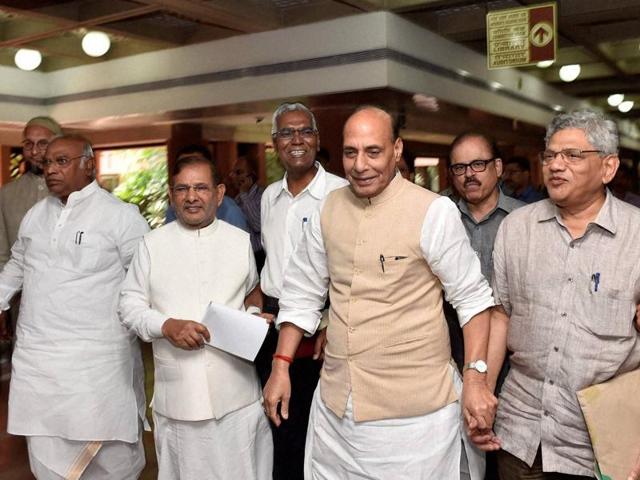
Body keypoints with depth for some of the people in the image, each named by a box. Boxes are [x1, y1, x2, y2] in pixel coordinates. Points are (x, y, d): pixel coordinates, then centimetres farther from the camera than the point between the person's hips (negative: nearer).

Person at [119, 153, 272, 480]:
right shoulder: (152, 244, 2)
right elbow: (130, 305, 3)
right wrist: (167, 326, -14)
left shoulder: (240, 240, 6)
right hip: (177, 392, 0)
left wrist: (254, 315, -1)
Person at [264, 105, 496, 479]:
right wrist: (281, 367, 7)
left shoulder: (434, 213, -13)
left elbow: (472, 298, -8)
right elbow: (302, 293, 9)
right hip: (336, 403, 5)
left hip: (414, 408, -4)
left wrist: (476, 376, -14)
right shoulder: (329, 209, 2)